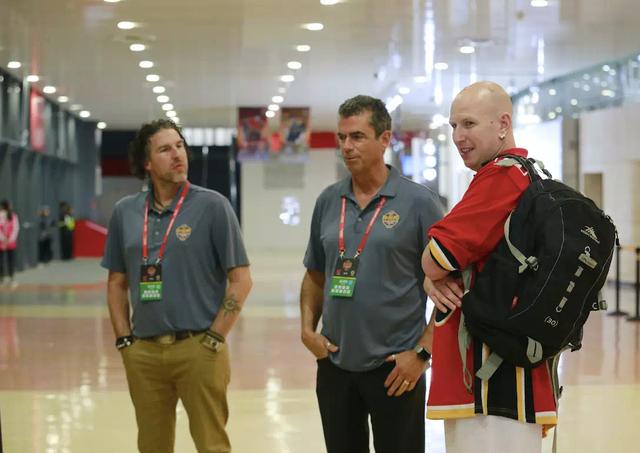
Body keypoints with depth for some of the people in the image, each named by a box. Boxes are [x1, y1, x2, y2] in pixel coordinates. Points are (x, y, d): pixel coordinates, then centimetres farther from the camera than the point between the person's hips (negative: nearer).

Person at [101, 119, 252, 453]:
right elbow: (117, 282, 14)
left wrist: (214, 339, -9)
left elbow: (241, 280, -6)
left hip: (198, 349, -4)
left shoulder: (212, 206, -5)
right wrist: (124, 340, 5)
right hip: (142, 351, 4)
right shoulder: (125, 212, 6)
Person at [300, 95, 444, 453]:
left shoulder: (419, 202, -7)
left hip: (394, 369, -5)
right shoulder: (328, 201, 7)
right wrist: (308, 329, 3)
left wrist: (422, 352, -12)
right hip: (334, 364, 5)